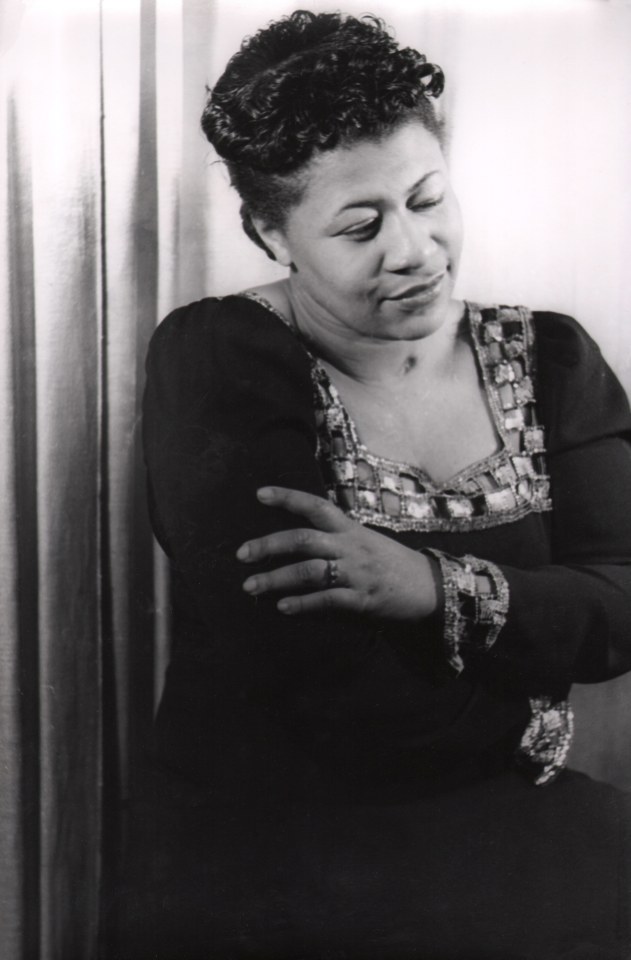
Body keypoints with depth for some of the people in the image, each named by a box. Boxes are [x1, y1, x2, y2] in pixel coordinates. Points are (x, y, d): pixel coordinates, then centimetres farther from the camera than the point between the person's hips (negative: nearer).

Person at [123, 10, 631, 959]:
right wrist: (522, 712, -9)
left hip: (510, 831, 5)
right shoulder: (218, 360, -8)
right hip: (277, 842, -5)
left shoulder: (551, 360, 6)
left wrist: (438, 588, -20)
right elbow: (297, 661, -17)